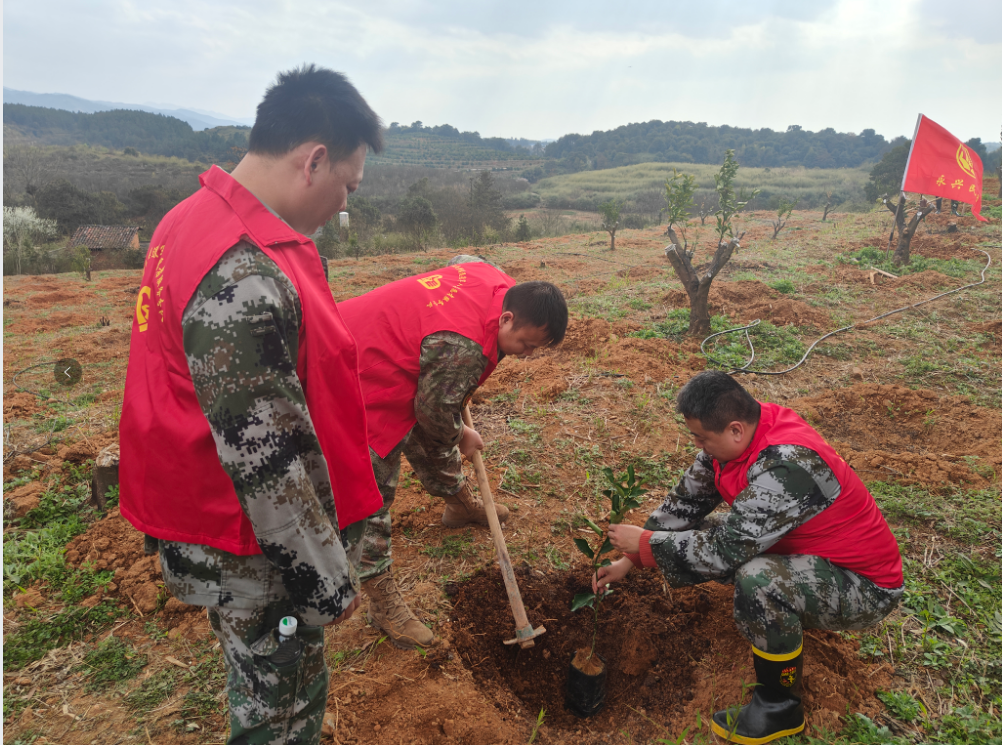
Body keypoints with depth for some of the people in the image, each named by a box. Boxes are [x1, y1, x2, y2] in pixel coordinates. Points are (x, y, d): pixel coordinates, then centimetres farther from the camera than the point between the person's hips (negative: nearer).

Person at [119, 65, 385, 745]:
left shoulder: (196, 219, 3)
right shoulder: (245, 279, -31)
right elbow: (267, 460, -28)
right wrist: (327, 582, -16)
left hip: (208, 525, 9)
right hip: (253, 560, -9)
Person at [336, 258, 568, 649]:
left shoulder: (496, 280, -8)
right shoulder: (465, 348, -36)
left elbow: (460, 261, 16)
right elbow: (435, 412, -23)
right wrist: (462, 437, 0)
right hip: (363, 384, -10)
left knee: (432, 444, 27)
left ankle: (461, 503, 54)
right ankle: (383, 600, 7)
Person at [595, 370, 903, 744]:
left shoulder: (785, 467, -35)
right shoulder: (739, 433, -10)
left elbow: (725, 550, -31)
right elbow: (685, 501, 0)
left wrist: (644, 543, -19)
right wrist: (629, 559, -1)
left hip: (865, 587, -8)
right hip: (807, 550, 8)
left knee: (758, 581, -34)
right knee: (701, 532, -1)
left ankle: (779, 708, -9)